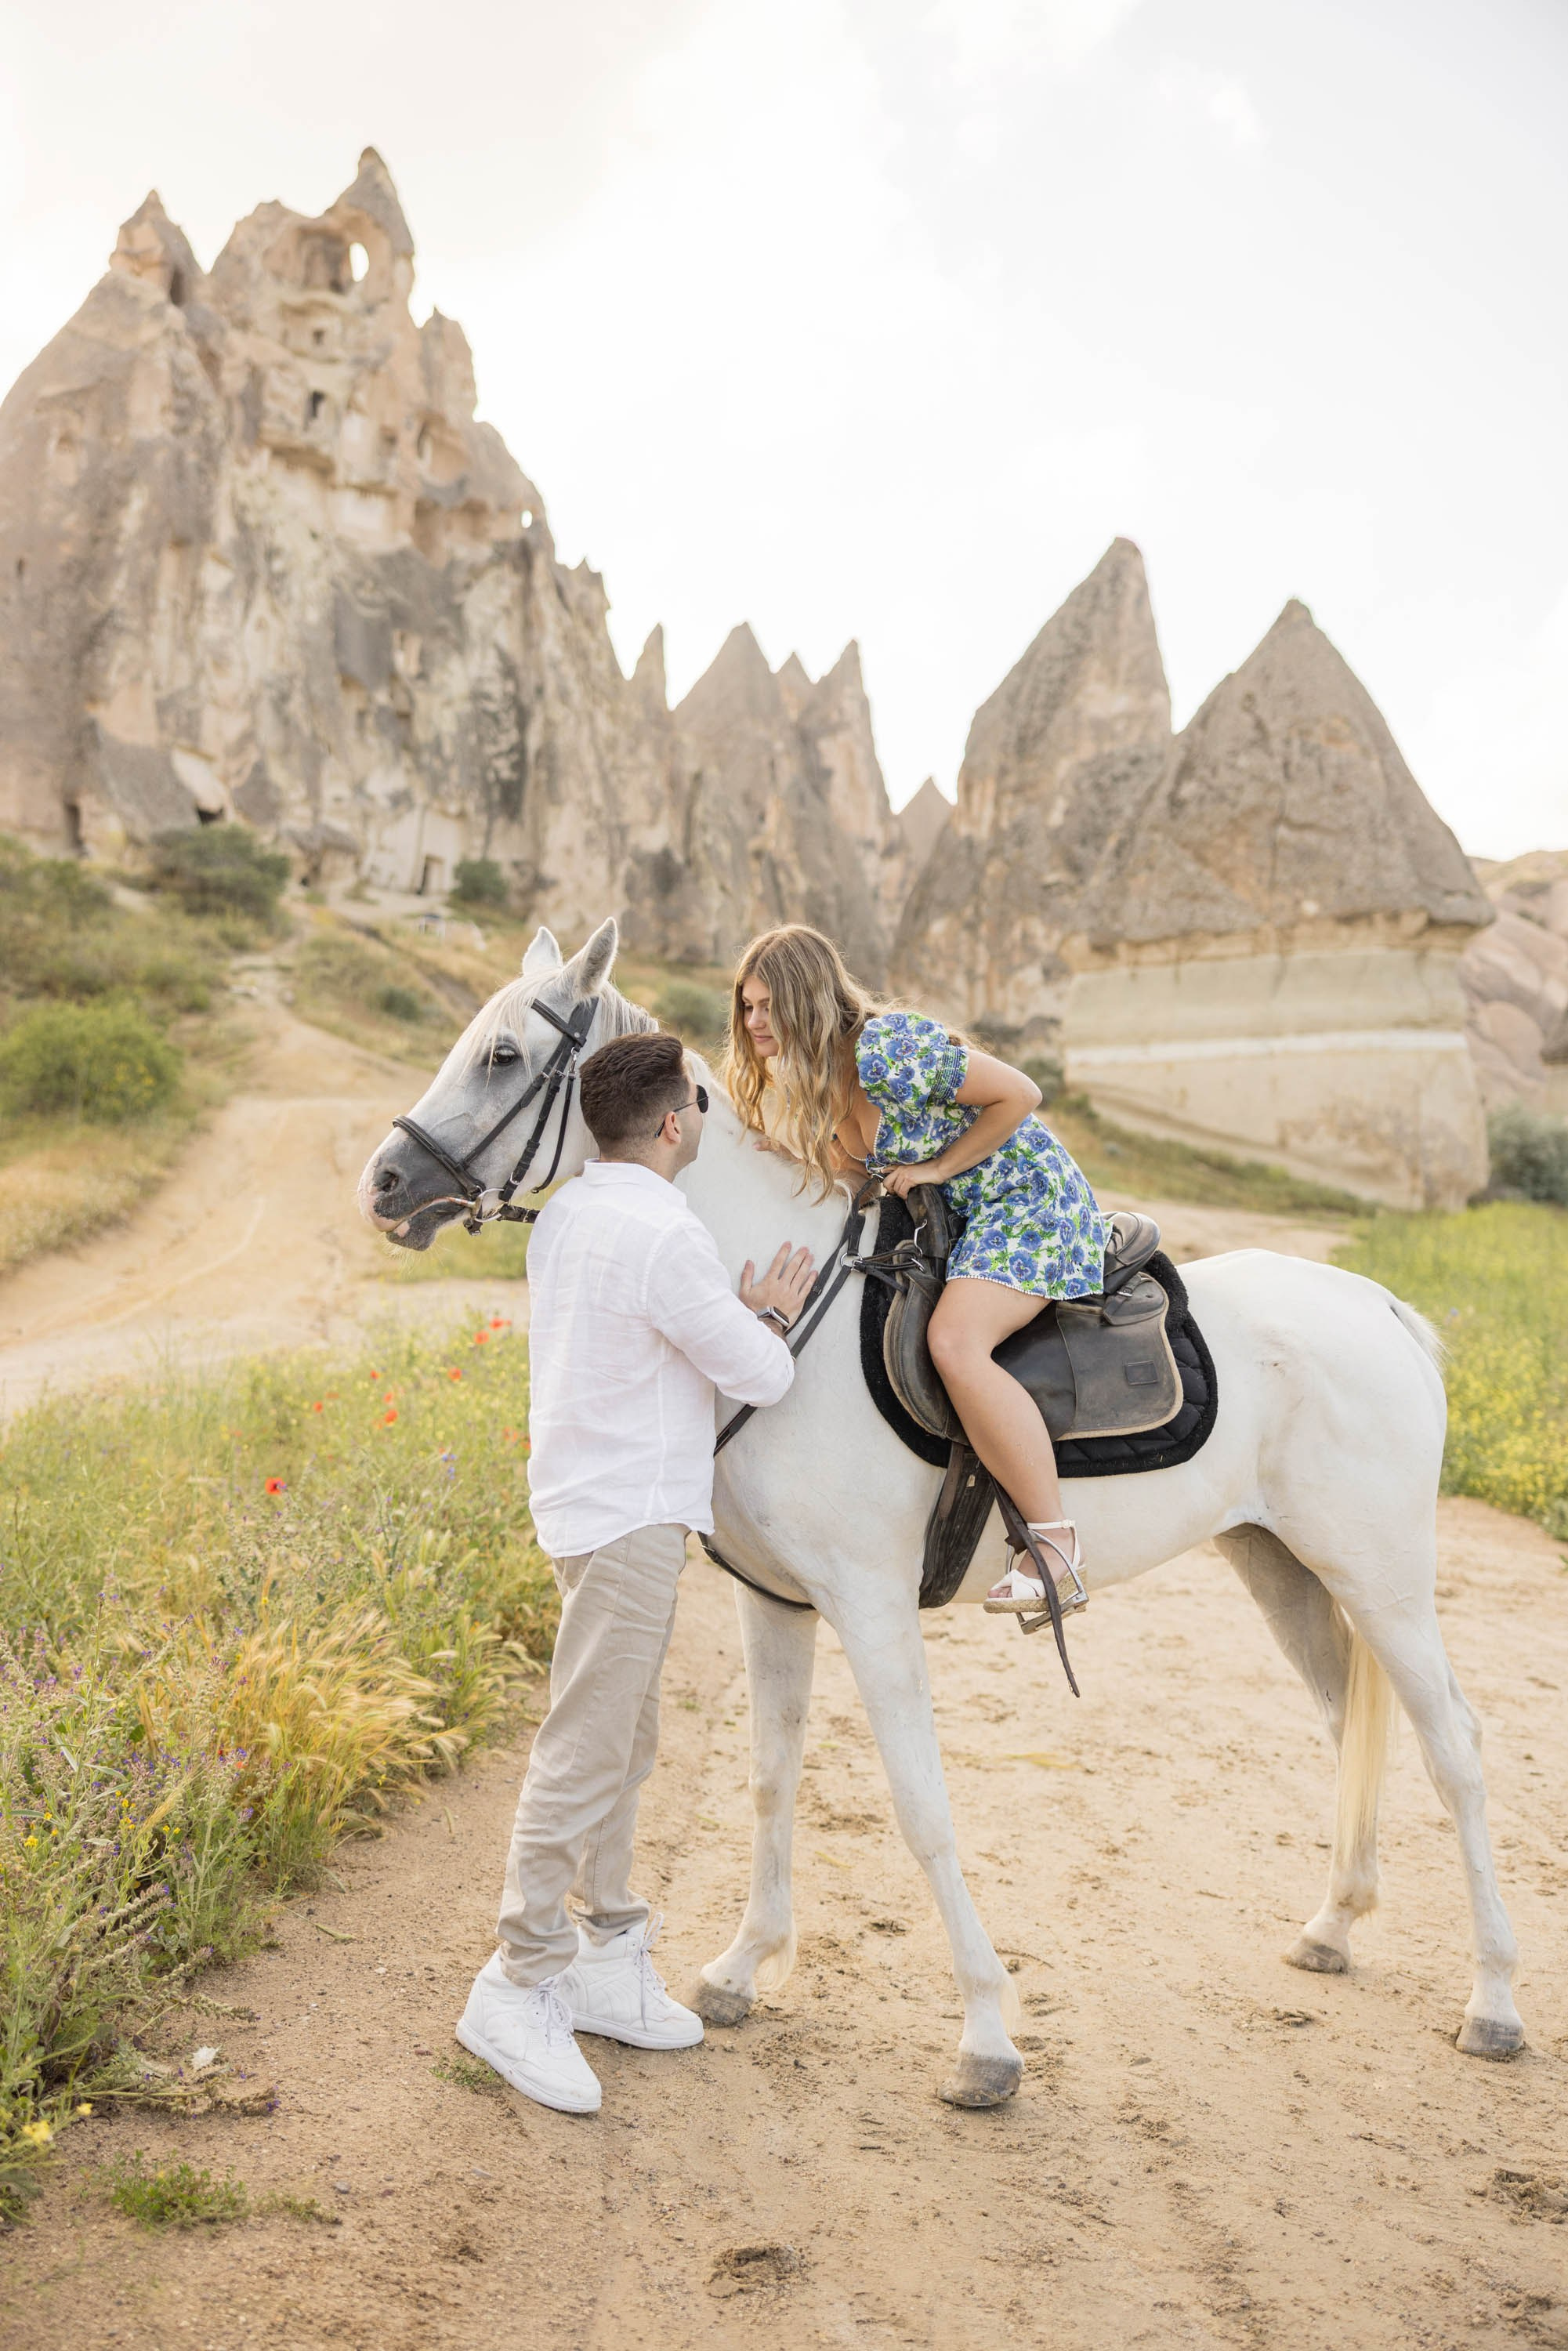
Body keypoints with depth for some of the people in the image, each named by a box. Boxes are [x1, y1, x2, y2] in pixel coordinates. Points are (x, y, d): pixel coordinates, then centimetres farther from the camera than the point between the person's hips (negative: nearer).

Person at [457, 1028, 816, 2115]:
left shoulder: (566, 1212, 8)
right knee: (586, 1752, -3)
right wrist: (769, 1318, 8)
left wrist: (738, 1312, 18)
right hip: (632, 1517, -10)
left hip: (587, 1495, 10)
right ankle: (518, 1988, 6)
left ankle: (608, 1960, 29)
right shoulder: (667, 1239, -20)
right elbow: (762, 1376, -11)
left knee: (624, 1742, 18)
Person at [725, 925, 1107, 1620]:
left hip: (1030, 1198, -10)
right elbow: (861, 1165, 14)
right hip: (957, 1217, 10)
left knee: (954, 1341, -30)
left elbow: (1020, 1094, -21)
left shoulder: (888, 1049, -25)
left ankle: (1056, 1549, -24)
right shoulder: (808, 1080, 3)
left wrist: (937, 1168, -16)